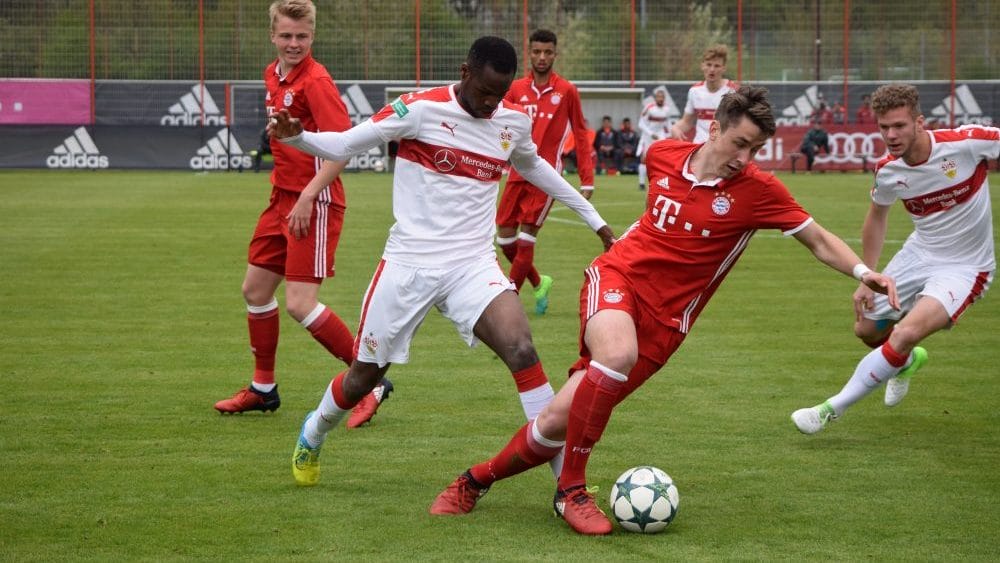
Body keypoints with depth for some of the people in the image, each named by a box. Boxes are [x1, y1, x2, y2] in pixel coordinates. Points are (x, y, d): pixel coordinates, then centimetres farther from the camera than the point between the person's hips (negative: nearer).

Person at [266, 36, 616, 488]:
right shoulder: (421, 109, -10)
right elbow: (343, 145, -9)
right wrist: (295, 137, -29)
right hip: (408, 263, -2)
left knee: (521, 350, -23)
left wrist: (592, 217, 31)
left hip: (473, 265, 2)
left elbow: (532, 166, 26)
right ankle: (313, 435, 44)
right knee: (364, 376, 11)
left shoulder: (515, 121, 4)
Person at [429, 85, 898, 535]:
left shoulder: (758, 190, -9)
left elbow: (819, 241, -3)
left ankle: (477, 479, 22)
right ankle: (571, 490, -19)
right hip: (617, 276, 0)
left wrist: (863, 271, -18)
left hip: (664, 320, 0)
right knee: (618, 353, -36)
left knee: (560, 419, -5)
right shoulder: (662, 156, -1)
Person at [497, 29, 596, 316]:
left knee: (526, 238, -8)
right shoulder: (516, 89, 7)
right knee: (505, 238, 4)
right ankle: (539, 283, 27)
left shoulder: (567, 91, 0)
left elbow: (581, 135, 3)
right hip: (518, 172, 4)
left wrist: (587, 180, -1)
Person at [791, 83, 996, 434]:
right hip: (917, 255, 5)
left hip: (964, 267, -5)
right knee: (866, 330, 14)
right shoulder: (887, 172, -9)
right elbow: (877, 216, 10)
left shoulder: (967, 143, -26)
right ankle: (908, 361, 52)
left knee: (905, 334, -26)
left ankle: (832, 409, -12)